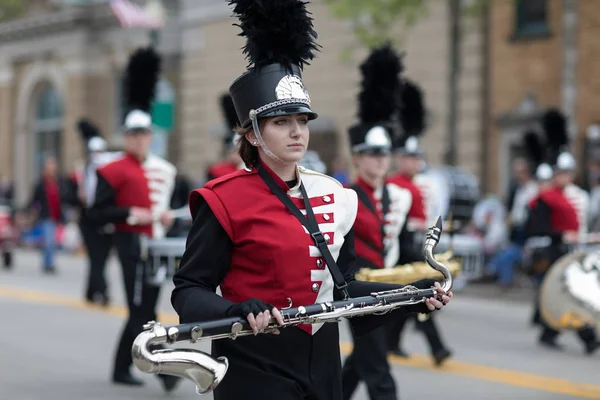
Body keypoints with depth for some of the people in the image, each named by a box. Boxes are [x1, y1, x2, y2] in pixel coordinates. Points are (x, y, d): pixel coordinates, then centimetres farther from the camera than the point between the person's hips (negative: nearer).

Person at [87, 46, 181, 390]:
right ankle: (164, 368, -11)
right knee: (143, 312, -9)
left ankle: (122, 368, 18)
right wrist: (129, 214, -20)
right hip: (132, 244, -7)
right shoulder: (114, 171, -5)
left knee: (142, 309, 9)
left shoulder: (165, 171, 13)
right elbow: (97, 215, -8)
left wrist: (168, 216, 5)